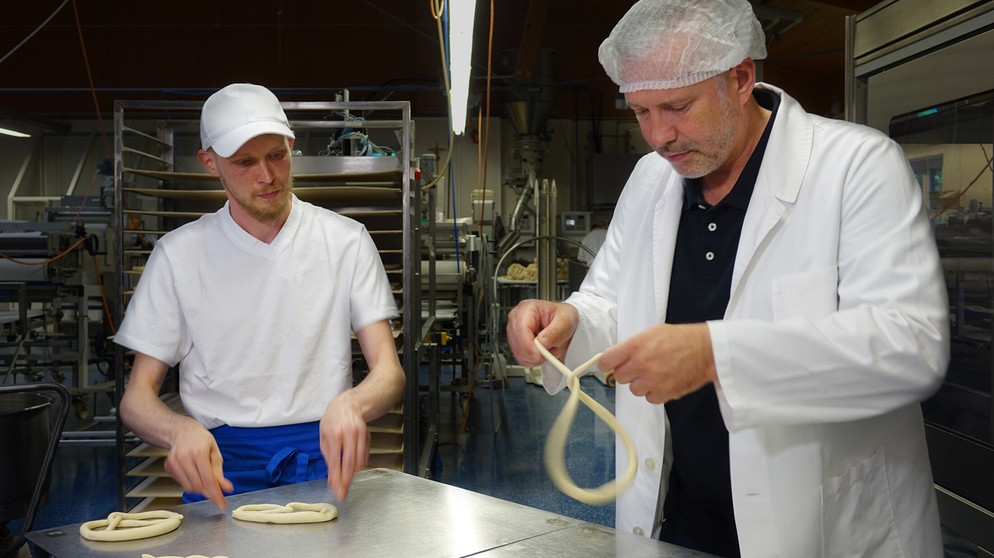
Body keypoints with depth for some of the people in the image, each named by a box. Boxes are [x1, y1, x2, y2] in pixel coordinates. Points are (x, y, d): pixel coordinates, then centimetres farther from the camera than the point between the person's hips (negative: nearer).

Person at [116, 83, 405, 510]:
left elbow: (389, 373, -2)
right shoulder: (179, 254, 4)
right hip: (223, 458, 0)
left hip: (322, 450, 0)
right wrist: (181, 430, -22)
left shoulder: (346, 241, 4)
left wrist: (349, 405, -27)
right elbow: (137, 398, 4)